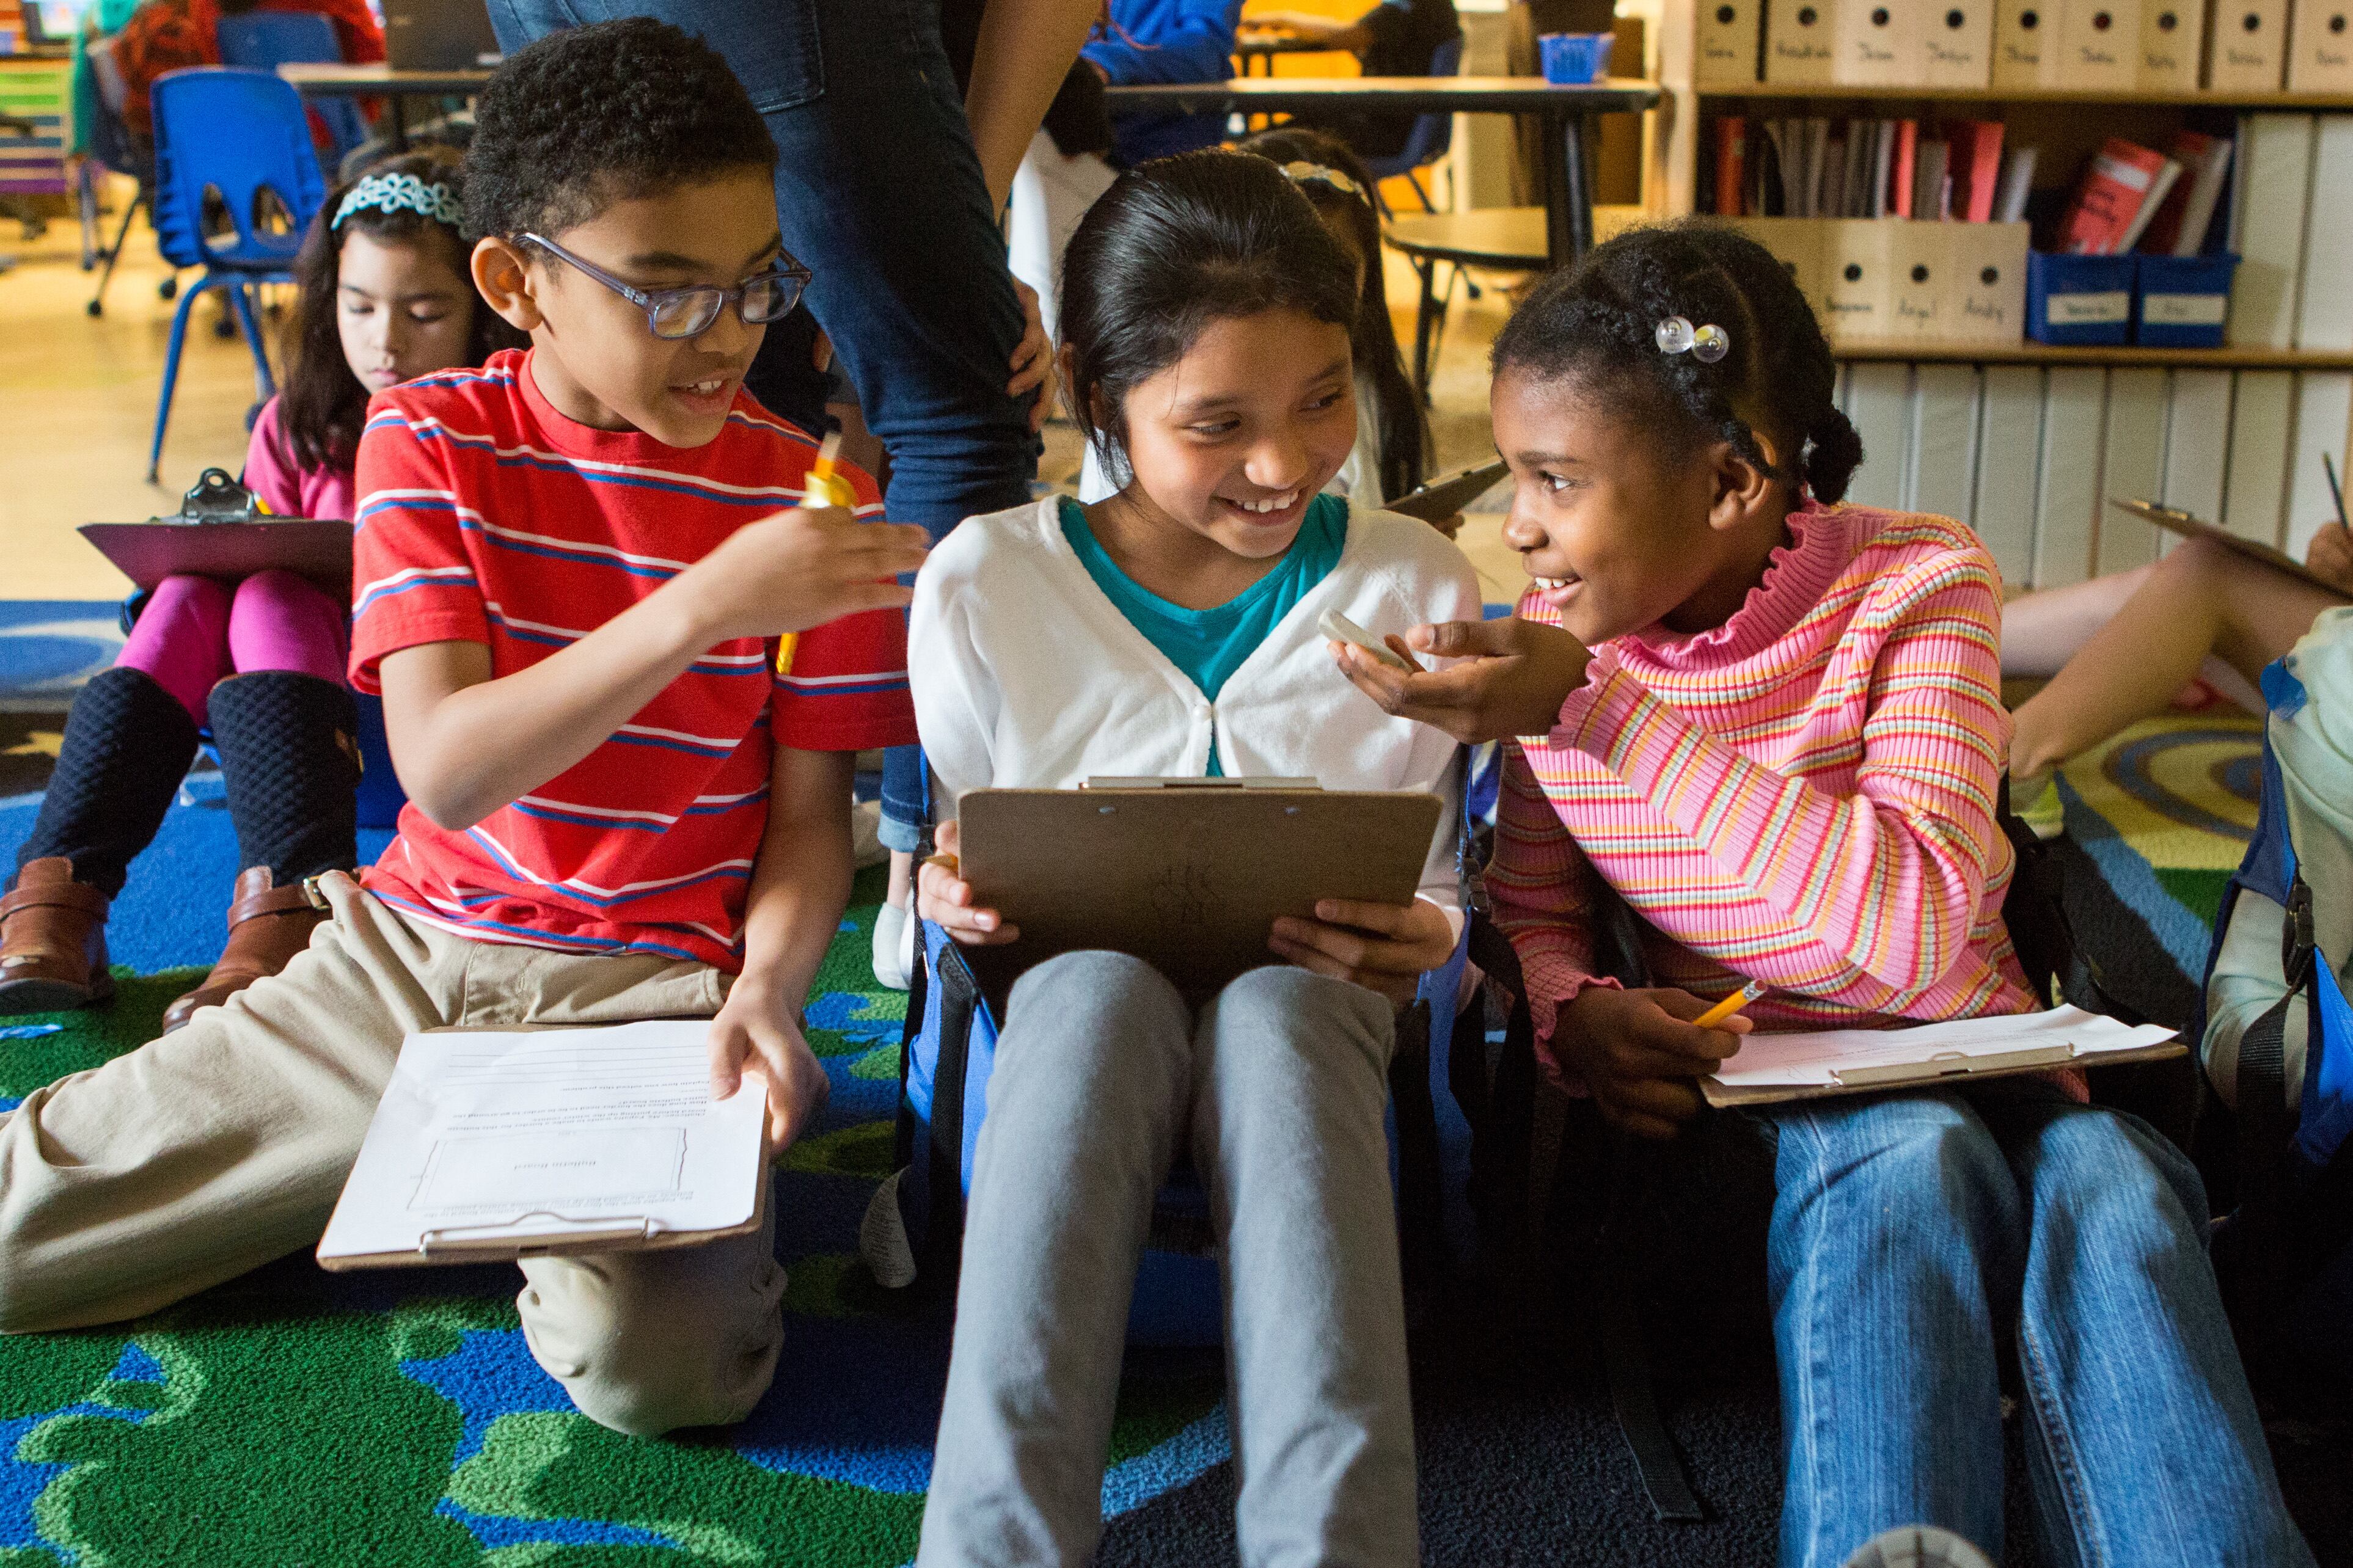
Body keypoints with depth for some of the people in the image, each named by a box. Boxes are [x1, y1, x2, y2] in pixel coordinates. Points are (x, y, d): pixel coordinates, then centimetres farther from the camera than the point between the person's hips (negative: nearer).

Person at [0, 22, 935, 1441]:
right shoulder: (433, 440, -4)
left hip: (649, 992, -2)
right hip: (413, 949, 2)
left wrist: (768, 986, -22)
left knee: (661, 1363, -29)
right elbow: (447, 771, -17)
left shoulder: (807, 500, -4)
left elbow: (810, 808, -1)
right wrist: (704, 604, -29)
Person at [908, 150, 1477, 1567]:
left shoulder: (1417, 585, 4)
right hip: (1063, 1010, 0)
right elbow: (946, 867, 9)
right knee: (1102, 981, -37)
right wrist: (948, 897, -15)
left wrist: (1422, 940, -13)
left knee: (1277, 1006, -37)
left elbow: (1442, 879, 11)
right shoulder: (984, 582, 2)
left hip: (1316, 1012, 1)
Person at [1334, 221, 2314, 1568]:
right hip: (1741, 1086, 1)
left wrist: (1597, 712, -29)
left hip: (1965, 1056, -1)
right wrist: (1576, 1011, -19)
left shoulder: (1918, 583, -10)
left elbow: (1916, 921, -25)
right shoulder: (1553, 641, 1)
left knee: (2108, 1180, -35)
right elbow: (1530, 913, 8)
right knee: (1911, 1154, -34)